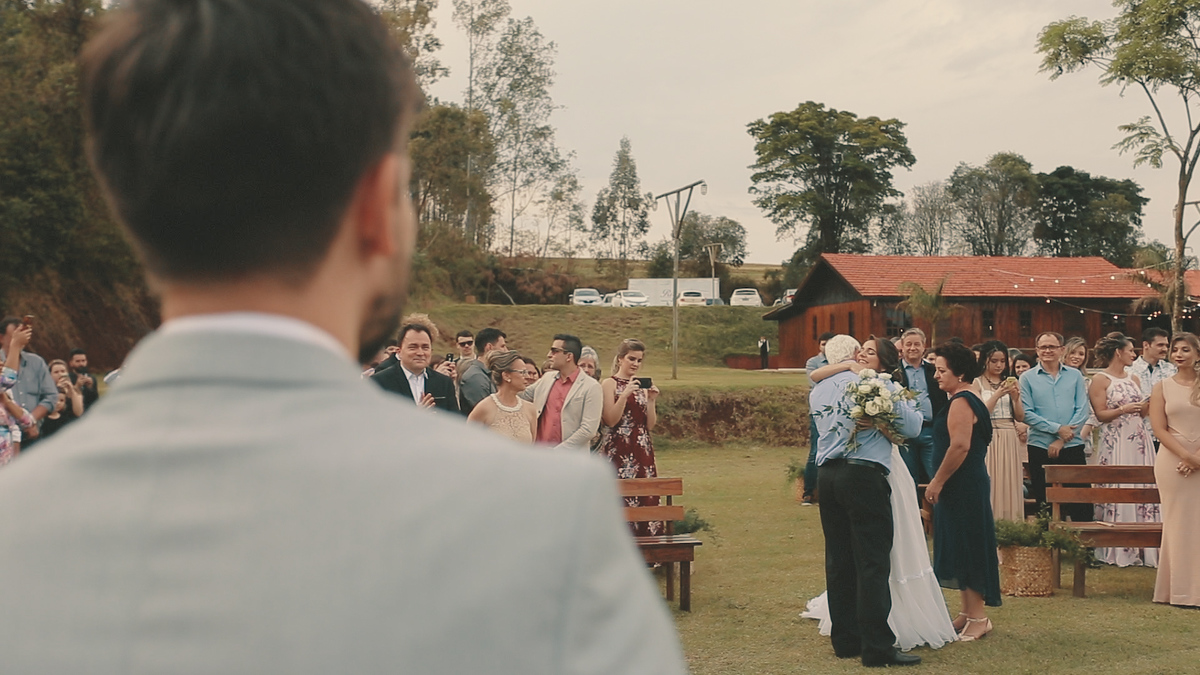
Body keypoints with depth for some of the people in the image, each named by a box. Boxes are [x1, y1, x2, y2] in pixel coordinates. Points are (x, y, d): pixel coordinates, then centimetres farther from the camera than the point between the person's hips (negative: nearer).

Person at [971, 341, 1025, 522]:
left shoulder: (1010, 383, 12)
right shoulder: (977, 383, 2)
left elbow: (1020, 417, 10)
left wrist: (1016, 398, -8)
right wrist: (998, 394, -17)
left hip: (1010, 441, 4)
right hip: (987, 439, -4)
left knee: (1009, 485, 2)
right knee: (989, 486, -5)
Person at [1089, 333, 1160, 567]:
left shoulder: (1134, 378, 15)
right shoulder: (1100, 380, -3)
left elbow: (1140, 413, 17)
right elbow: (1100, 415, -8)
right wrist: (1123, 410, -21)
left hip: (1139, 441, 6)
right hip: (1115, 443, -6)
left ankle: (1141, 546, 8)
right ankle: (1117, 550, 1)